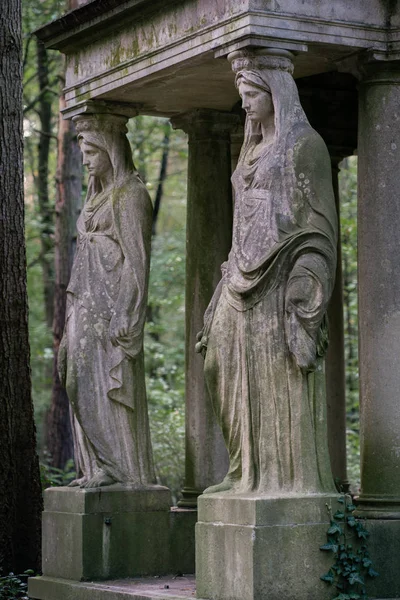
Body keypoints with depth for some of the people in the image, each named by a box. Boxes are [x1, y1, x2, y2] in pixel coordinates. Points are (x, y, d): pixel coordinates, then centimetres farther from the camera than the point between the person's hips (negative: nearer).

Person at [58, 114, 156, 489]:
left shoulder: (130, 194, -7)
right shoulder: (98, 195, 20)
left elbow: (136, 258, -13)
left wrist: (124, 318, -20)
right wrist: (74, 312, 18)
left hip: (113, 303, -9)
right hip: (88, 304, 9)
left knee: (110, 383, -10)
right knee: (82, 385, 6)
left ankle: (122, 468, -6)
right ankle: (99, 468, 9)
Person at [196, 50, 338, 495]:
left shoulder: (305, 144, -5)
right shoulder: (253, 149, 20)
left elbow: (318, 217, -11)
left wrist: (307, 281, -20)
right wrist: (232, 276, 18)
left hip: (282, 274, -8)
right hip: (246, 276, 9)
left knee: (283, 374, -9)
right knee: (224, 365, 4)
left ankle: (294, 476, -5)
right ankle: (252, 471, 8)